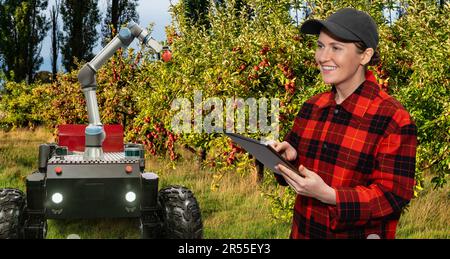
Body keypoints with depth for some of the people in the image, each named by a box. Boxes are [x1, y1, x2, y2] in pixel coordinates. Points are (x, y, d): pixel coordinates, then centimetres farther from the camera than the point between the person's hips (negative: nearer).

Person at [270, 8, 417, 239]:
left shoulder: (394, 120, -18)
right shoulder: (311, 107, 0)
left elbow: (394, 195, -19)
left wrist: (328, 195, -31)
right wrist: (288, 157, -12)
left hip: (358, 233, -5)